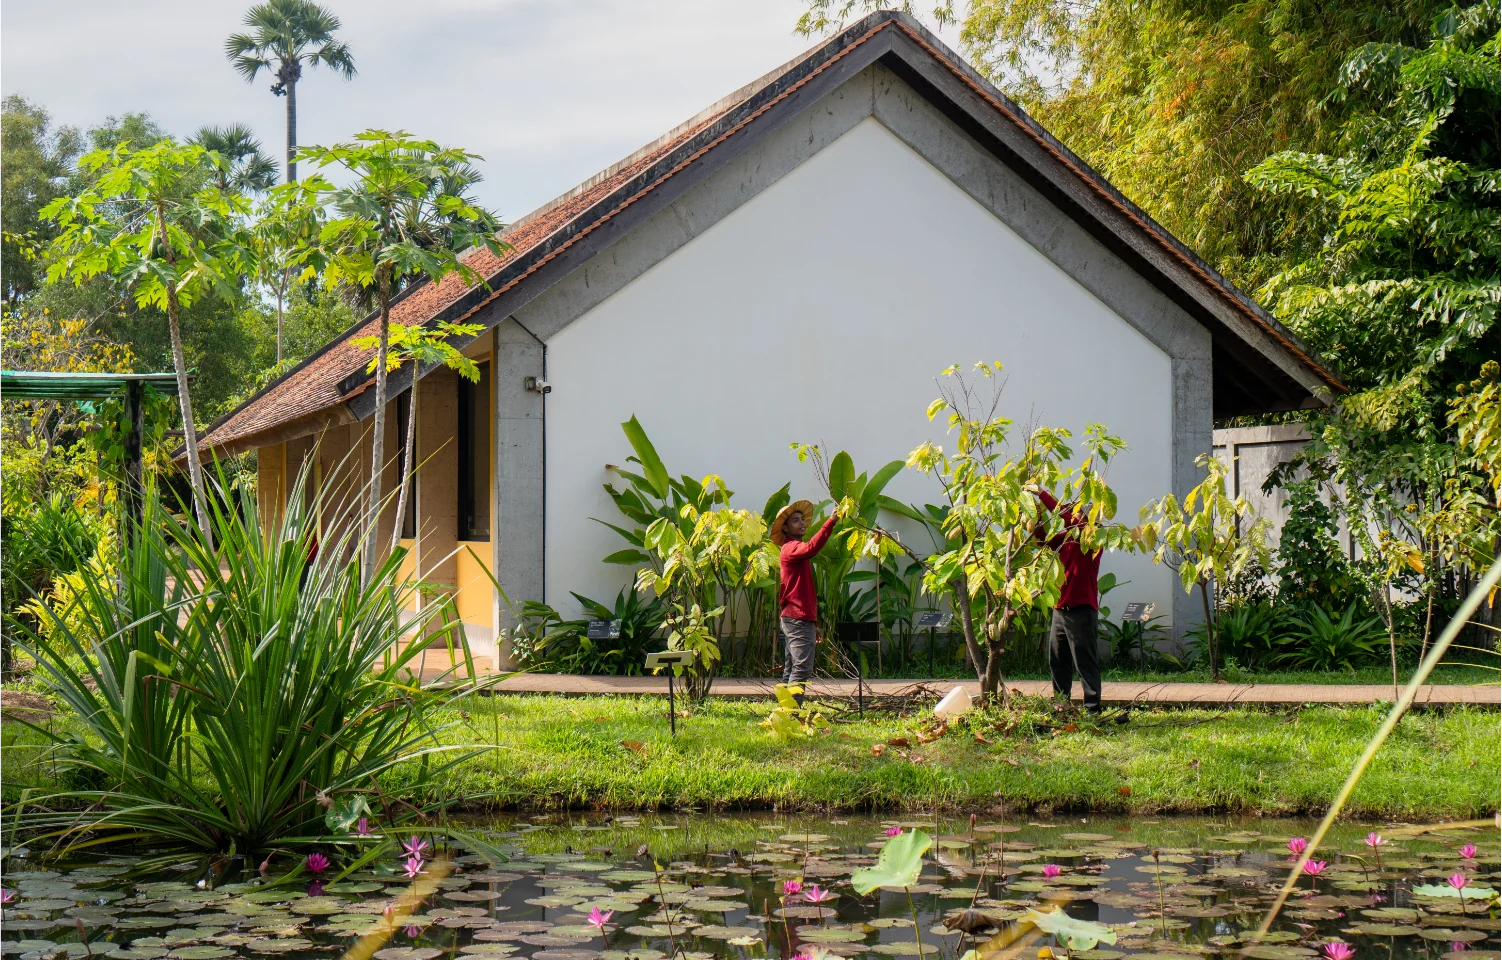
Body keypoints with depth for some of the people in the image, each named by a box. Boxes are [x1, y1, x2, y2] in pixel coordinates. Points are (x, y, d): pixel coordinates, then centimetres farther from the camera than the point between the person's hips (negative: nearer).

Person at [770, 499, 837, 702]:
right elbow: (811, 548, -35)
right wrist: (830, 523, -39)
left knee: (791, 670, 10)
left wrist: (814, 622, 26)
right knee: (802, 668, -15)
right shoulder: (790, 548, -9)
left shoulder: (795, 549, 23)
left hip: (794, 618, 11)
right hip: (798, 618, -11)